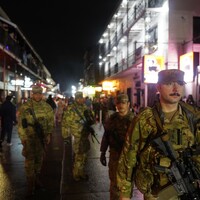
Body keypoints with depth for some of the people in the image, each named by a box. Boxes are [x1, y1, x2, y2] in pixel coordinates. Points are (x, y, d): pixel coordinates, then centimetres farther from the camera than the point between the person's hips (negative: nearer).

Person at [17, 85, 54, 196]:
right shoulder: (25, 107, -6)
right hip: (29, 137, -3)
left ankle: (37, 179, 32)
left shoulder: (47, 107, 3)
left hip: (42, 137, 3)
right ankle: (31, 185, 6)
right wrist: (22, 137, -7)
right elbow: (21, 123, -4)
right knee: (30, 160, -4)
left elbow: (51, 121, 8)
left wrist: (49, 134, 2)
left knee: (39, 159, 14)